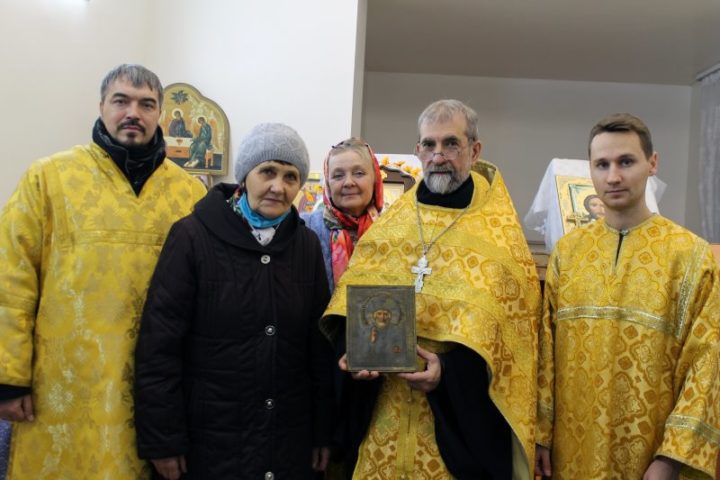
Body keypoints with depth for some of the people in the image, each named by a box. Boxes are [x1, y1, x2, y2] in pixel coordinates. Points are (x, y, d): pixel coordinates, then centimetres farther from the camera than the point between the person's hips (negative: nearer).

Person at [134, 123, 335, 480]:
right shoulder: (192, 236, -9)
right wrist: (162, 438, -11)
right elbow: (159, 345, -10)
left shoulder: (307, 245, 3)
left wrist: (323, 431, 4)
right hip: (207, 438, -3)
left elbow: (320, 346, 4)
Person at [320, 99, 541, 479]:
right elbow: (352, 297, 8)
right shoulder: (391, 221, 8)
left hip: (459, 408, -3)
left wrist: (451, 368, -21)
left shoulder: (499, 231, -3)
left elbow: (514, 320, -9)